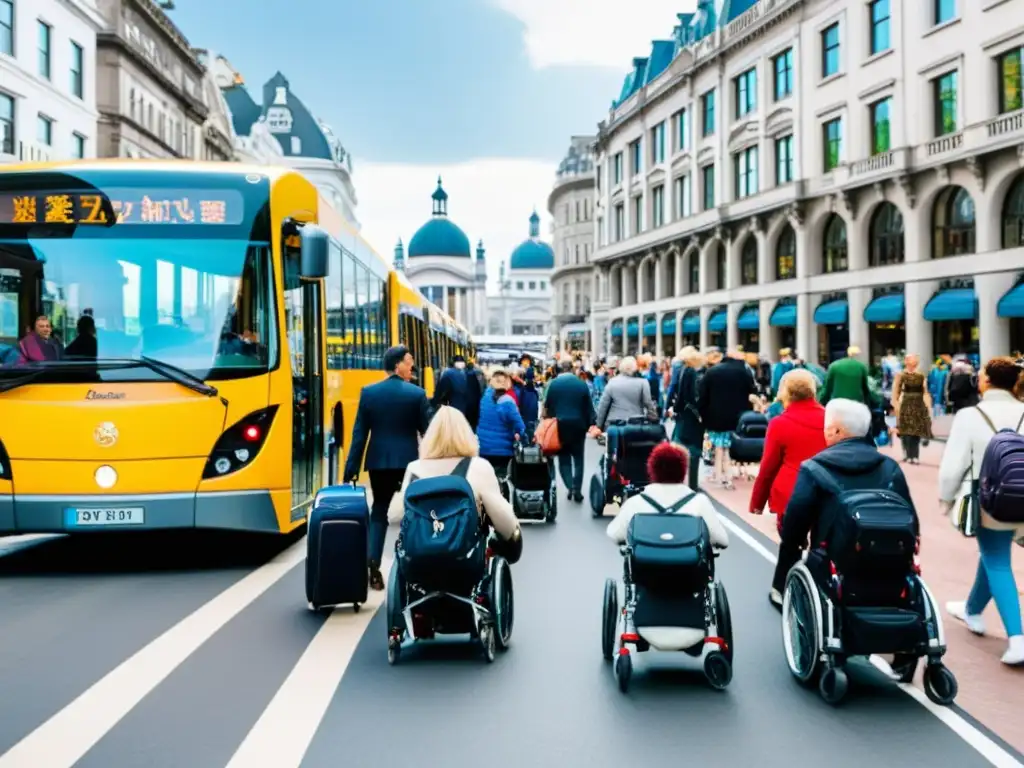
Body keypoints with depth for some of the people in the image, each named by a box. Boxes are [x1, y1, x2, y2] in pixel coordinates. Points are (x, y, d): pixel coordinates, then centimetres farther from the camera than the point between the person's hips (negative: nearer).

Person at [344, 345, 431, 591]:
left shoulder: (368, 392, 0)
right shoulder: (417, 394, -6)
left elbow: (359, 433, 0)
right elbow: (427, 431, -3)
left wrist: (352, 468, 3)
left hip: (379, 461, 2)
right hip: (409, 460, -2)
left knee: (378, 511, 11)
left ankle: (373, 562, -5)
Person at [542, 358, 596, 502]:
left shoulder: (553, 384, -4)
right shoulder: (581, 384, -2)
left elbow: (547, 405, -2)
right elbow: (589, 406, 1)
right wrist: (590, 424, 9)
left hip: (559, 425, -1)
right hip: (578, 425, 1)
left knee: (564, 458, 9)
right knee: (578, 458, 12)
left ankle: (570, 486, -10)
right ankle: (577, 489, 5)